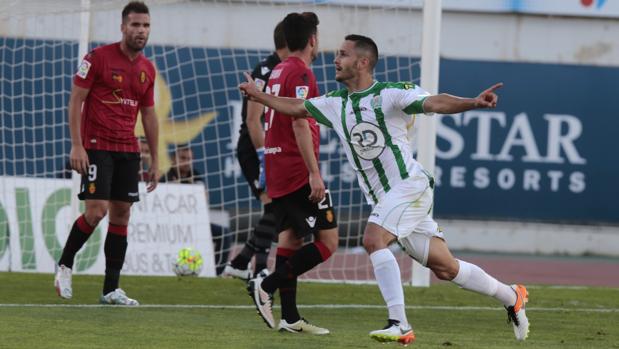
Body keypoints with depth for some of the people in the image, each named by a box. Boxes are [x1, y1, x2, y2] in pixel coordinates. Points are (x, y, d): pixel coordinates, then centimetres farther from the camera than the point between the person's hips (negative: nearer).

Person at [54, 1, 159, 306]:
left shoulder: (147, 69, 11)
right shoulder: (98, 58, -7)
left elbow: (148, 115, 18)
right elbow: (75, 100, -7)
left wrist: (154, 160, 15)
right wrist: (76, 145, -15)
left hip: (128, 150, 6)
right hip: (97, 147, -6)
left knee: (121, 215, 3)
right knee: (96, 210, -16)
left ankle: (111, 289, 6)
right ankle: (65, 265, 8)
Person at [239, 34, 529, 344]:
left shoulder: (391, 94, -10)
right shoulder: (336, 103, 11)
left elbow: (434, 103, -23)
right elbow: (297, 108, 25)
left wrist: (473, 103, -38)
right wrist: (258, 95, 22)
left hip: (409, 185, -7)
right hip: (383, 198, 7)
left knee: (373, 239, -25)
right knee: (444, 268, 7)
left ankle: (399, 324, -24)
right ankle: (512, 297, 23)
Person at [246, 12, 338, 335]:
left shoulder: (277, 72, 16)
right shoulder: (301, 73, -12)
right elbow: (300, 125, -20)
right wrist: (314, 173, -22)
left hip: (277, 172, 9)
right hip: (298, 172, -9)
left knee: (290, 239, 8)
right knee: (328, 241, -6)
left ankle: (290, 318, 5)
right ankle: (267, 285, -13)